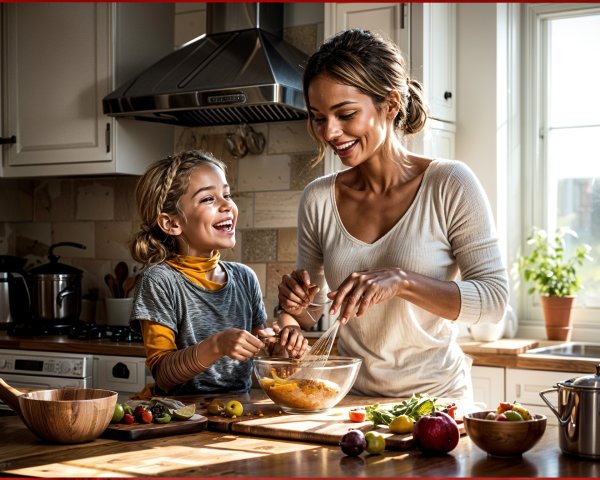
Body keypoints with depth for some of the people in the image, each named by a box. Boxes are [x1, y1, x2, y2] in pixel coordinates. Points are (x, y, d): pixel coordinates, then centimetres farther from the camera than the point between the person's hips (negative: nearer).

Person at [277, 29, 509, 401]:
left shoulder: (450, 184, -5)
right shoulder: (318, 199, 5)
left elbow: (494, 297, -9)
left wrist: (401, 281, -21)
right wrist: (297, 310, -8)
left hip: (435, 397, -3)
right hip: (350, 399, 4)